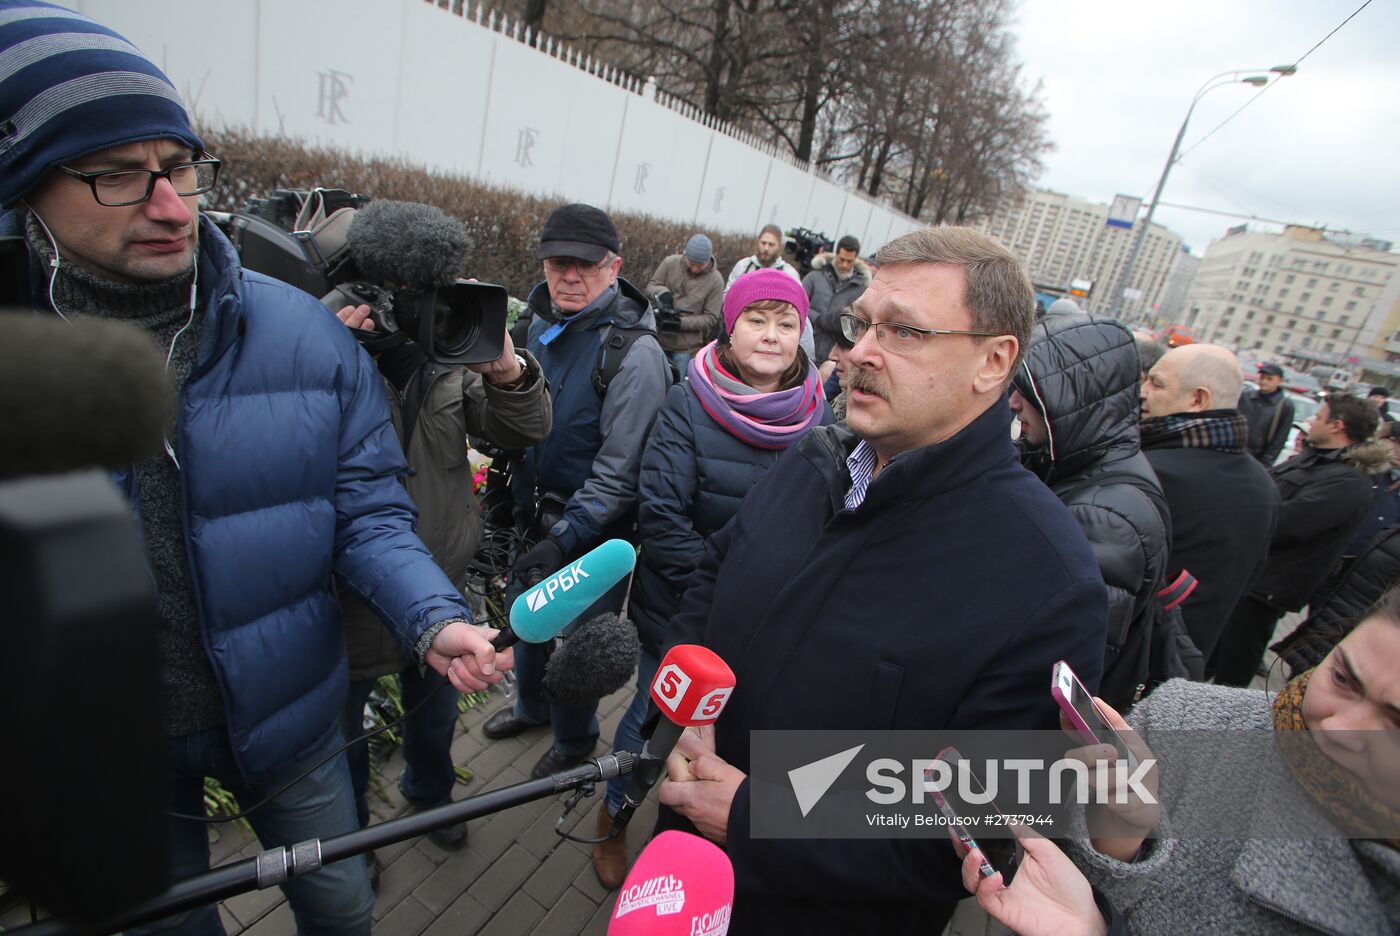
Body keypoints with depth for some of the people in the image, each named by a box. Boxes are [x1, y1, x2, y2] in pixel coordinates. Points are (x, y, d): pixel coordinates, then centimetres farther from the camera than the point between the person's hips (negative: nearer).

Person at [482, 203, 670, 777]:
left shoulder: (635, 351, -22)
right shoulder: (542, 325, 2)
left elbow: (619, 471, -22)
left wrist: (564, 538, -22)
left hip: (593, 534, -7)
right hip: (533, 515, 7)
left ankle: (574, 740, 40)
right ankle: (531, 707, 53)